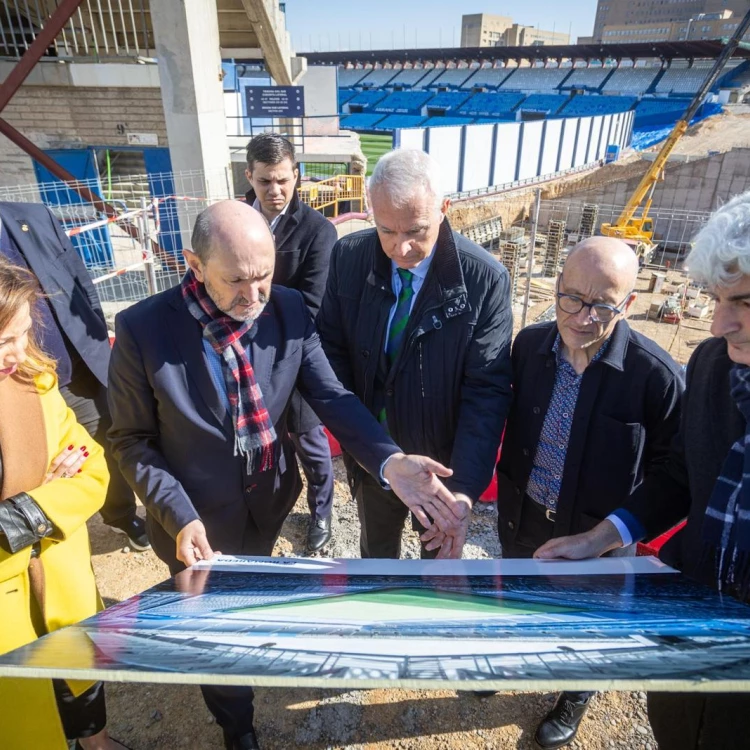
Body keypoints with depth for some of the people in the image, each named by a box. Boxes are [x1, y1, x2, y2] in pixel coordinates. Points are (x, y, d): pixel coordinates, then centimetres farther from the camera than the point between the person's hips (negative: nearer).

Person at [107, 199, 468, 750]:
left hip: (268, 505, 3)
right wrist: (180, 516, -23)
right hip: (196, 520, -2)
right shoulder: (143, 329, -24)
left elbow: (331, 397, -17)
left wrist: (390, 461, -32)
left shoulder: (290, 311, -16)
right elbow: (133, 440, -13)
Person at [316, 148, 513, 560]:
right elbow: (331, 346, -4)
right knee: (375, 548, 30)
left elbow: (487, 391, -22)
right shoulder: (348, 257, -14)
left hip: (442, 462, -2)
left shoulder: (485, 279, -22)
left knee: (440, 553, 27)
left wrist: (465, 490, -31)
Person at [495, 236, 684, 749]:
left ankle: (576, 695, 56)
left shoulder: (656, 374, -25)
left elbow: (669, 468, -12)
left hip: (597, 534, -3)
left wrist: (622, 528, -14)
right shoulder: (529, 343, -14)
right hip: (524, 515, 4)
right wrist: (508, 489, 3)